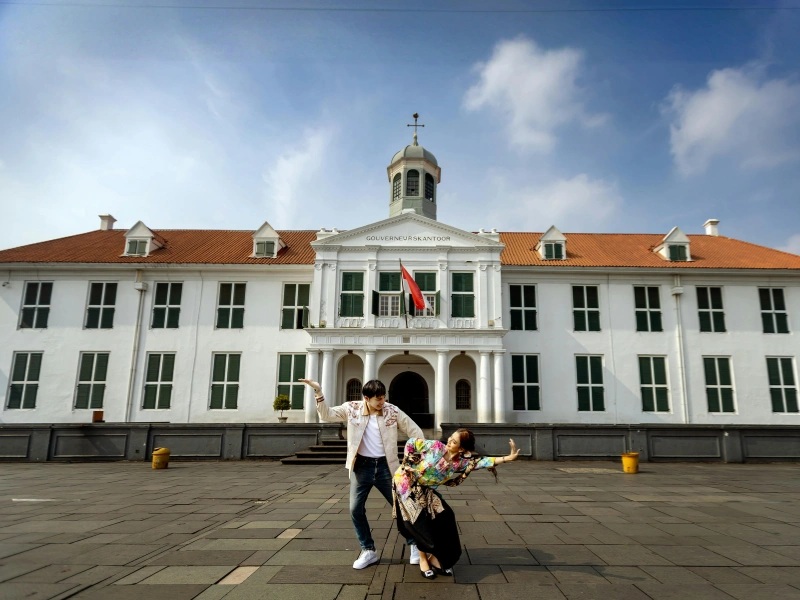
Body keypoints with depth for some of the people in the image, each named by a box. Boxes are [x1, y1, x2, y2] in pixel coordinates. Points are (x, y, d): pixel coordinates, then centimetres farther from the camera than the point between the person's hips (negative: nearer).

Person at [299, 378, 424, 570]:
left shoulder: (392, 411, -9)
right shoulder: (353, 409, -6)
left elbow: (415, 431, -2)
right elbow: (326, 414, -3)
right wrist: (318, 392, -15)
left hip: (385, 466, -1)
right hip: (362, 466, 1)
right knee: (356, 509, 3)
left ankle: (413, 545, 26)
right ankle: (368, 551, 20)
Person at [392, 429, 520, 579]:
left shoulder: (463, 462, -15)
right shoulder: (435, 447, -25)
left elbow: (484, 461, -27)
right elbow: (411, 443, -14)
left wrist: (508, 458, -36)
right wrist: (407, 464, -16)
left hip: (425, 490, 5)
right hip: (406, 483, -5)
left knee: (444, 518, -2)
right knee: (422, 523, -11)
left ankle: (435, 558, 18)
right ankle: (423, 560, 12)